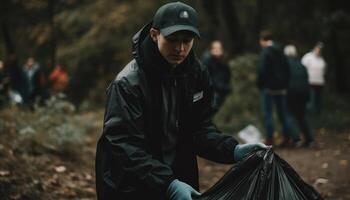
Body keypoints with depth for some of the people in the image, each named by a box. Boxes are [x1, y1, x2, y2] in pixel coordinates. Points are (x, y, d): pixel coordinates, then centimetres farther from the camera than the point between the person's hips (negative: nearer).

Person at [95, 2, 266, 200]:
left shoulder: (197, 74, -2)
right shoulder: (128, 83, -20)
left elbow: (200, 128, 1)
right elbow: (125, 145, -25)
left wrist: (232, 150, -18)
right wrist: (168, 183, -36)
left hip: (178, 181, 5)